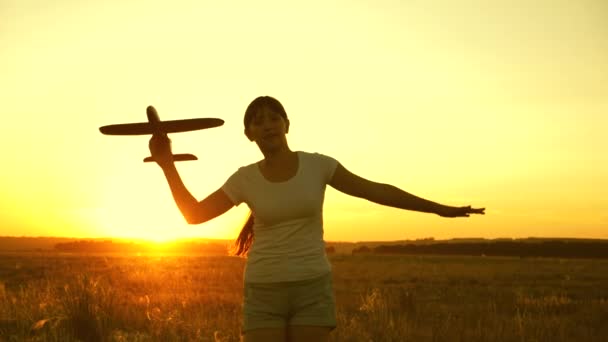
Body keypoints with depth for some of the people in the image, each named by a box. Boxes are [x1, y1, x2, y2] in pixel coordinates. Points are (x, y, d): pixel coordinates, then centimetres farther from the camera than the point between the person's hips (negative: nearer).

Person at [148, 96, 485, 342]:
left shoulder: (317, 164, -1)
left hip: (311, 289, 0)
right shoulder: (245, 178, 1)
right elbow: (194, 214, 2)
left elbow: (377, 191, -1)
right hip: (264, 293, 0)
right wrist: (167, 164, -8)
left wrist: (439, 209, -3)